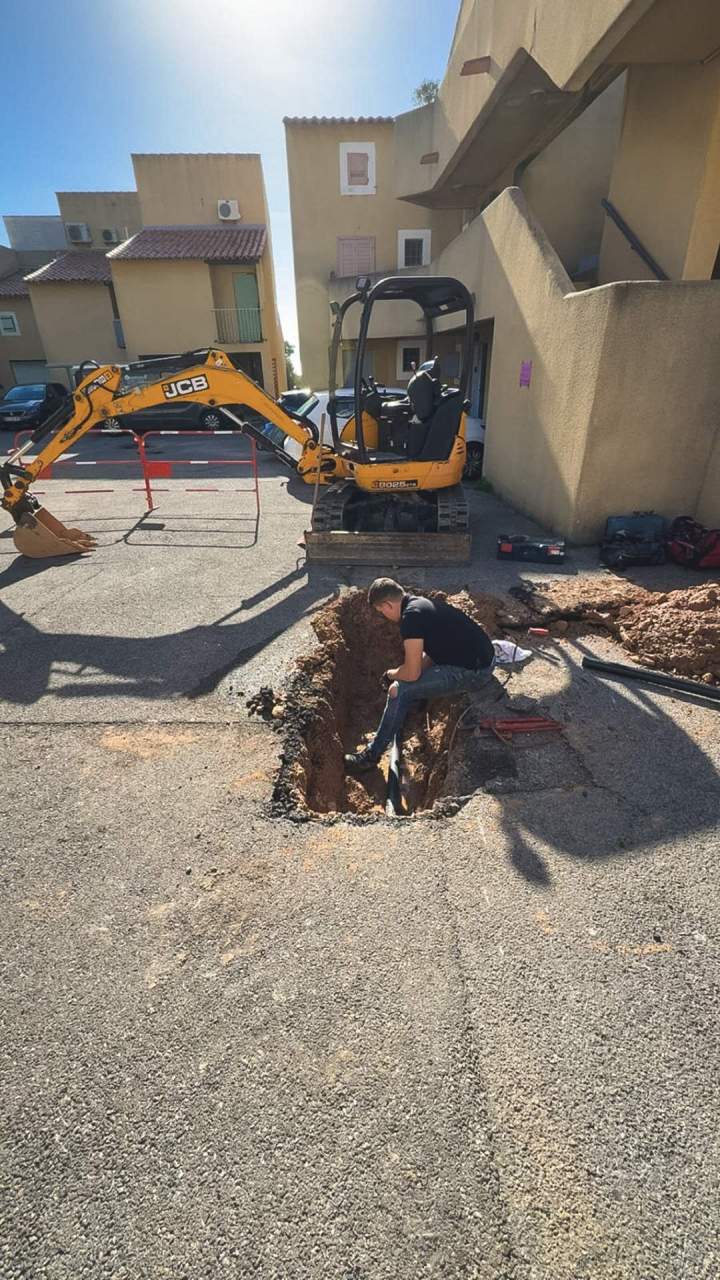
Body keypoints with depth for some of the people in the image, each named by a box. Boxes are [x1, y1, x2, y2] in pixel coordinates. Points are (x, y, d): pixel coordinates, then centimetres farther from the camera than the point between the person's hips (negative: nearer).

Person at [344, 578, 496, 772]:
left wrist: (391, 674, 1)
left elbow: (412, 673, -20)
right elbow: (430, 656, 19)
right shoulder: (419, 602, 10)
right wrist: (398, 673, 13)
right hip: (482, 656, 10)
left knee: (399, 690, -10)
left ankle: (371, 756, 4)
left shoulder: (412, 615, -20)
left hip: (473, 672, -10)